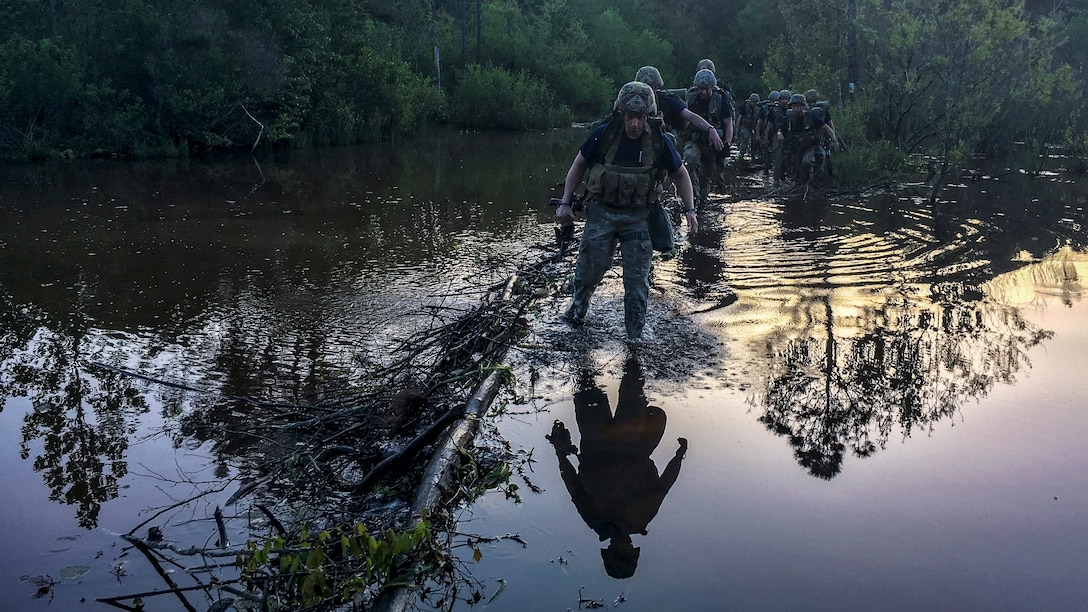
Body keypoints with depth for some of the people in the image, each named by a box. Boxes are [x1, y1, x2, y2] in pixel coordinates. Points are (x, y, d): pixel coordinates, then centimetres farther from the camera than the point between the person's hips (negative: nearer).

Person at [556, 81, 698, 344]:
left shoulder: (659, 142, -8)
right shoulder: (603, 135, -11)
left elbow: (680, 175, 7)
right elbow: (579, 165, 3)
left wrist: (690, 209, -1)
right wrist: (565, 203, 0)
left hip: (638, 217, 0)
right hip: (601, 212, 0)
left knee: (637, 279, 0)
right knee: (590, 268, 5)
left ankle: (635, 333, 13)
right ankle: (578, 307, 33)